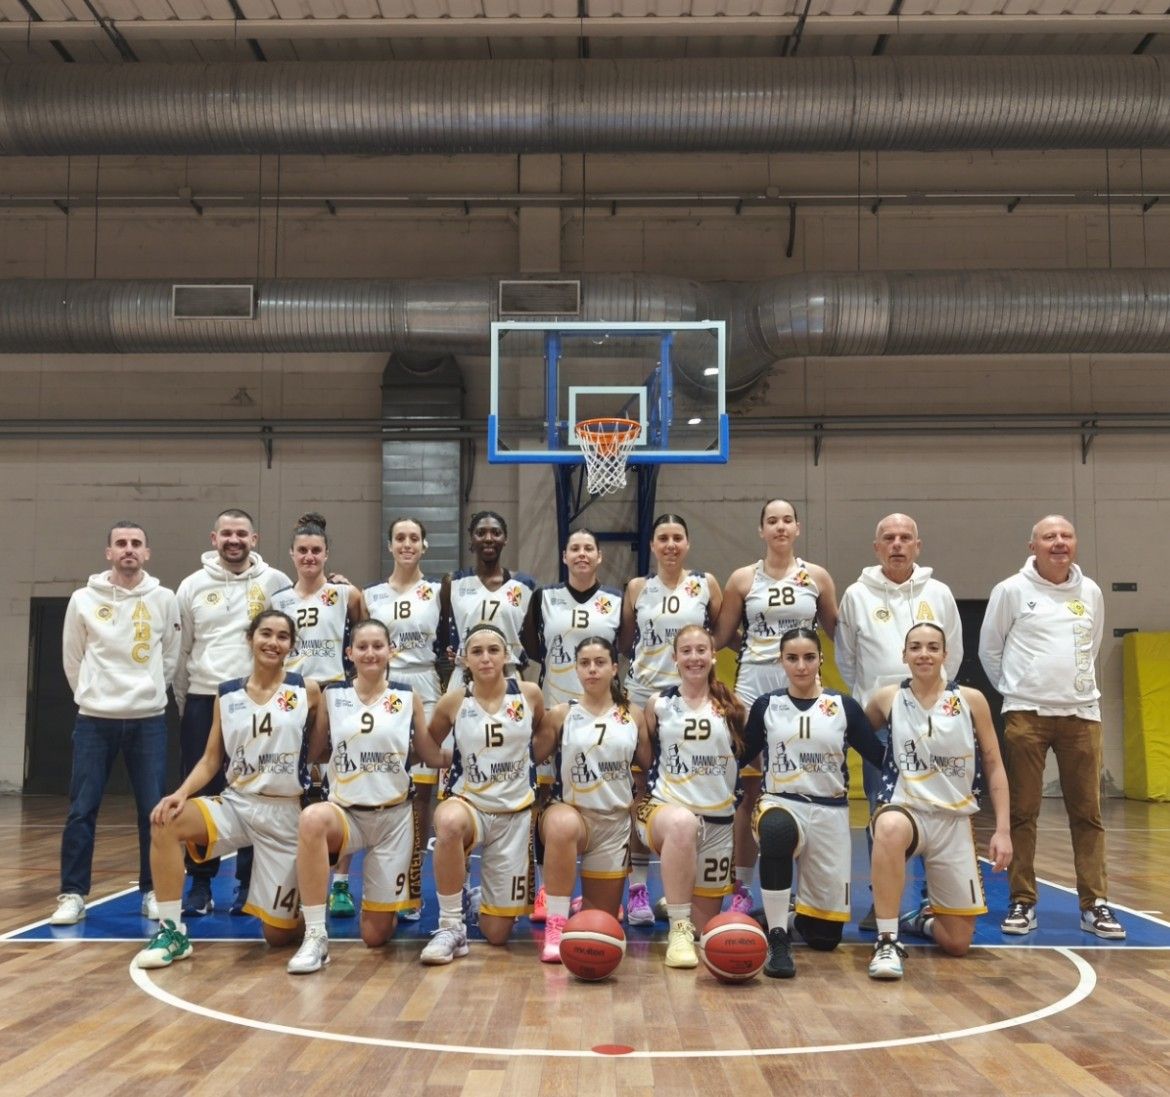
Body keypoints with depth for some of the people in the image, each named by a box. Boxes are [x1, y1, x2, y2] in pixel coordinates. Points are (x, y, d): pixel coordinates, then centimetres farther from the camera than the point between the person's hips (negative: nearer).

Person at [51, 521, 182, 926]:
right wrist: (91, 695, 8)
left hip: (148, 720, 0)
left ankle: (152, 892, 14)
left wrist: (149, 691, 8)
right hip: (94, 719, 0)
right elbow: (72, 659, 9)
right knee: (81, 811, 0)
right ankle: (73, 894, 9)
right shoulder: (83, 600, 0)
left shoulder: (165, 599, 1)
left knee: (154, 811, 2)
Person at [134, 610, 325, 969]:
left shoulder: (307, 691, -3)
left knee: (279, 934, 0)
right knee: (165, 822, -27)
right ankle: (173, 933, -14)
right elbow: (211, 760, 4)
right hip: (236, 802, 3)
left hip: (285, 812, -3)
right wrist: (181, 793, -11)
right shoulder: (227, 695, 4)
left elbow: (319, 752, -2)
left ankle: (302, 899, 37)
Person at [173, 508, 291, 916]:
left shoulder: (276, 583, 1)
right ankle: (200, 884, 15)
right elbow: (181, 650, 10)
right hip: (203, 702, 1)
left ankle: (249, 885, 13)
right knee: (201, 796, 5)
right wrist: (184, 703, 10)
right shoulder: (193, 586, 5)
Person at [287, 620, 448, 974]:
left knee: (376, 935, 2)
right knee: (312, 818, -40)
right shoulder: (332, 695, 1)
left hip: (394, 816, 0)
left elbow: (435, 757, 6)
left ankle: (384, 908, 42)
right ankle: (315, 937, -29)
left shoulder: (408, 698, 1)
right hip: (346, 811, 0)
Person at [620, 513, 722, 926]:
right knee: (641, 792, 1)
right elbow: (623, 642, 10)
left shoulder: (706, 585, 3)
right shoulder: (637, 587, 5)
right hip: (643, 695, 0)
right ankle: (637, 888, 7)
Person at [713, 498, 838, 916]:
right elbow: (721, 637, 10)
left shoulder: (817, 577, 7)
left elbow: (837, 632, 10)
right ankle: (742, 889, 11)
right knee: (749, 790, 2)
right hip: (754, 685, 0)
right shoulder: (742, 579, 6)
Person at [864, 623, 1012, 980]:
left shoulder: (971, 700, -2)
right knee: (889, 828, -42)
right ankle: (888, 941, -28)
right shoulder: (888, 699, -2)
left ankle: (927, 920, 41)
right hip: (905, 811, -1)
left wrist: (1002, 830, -3)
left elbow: (994, 767, 2)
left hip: (954, 821, 2)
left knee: (957, 943, 3)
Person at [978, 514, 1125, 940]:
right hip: (1026, 714, -3)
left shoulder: (1091, 592, 8)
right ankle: (1022, 902, 9)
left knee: (1087, 813, 4)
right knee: (1022, 813, 1)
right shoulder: (1011, 590, -2)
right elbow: (989, 651, 5)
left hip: (1082, 713, 3)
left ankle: (1095, 905, 10)